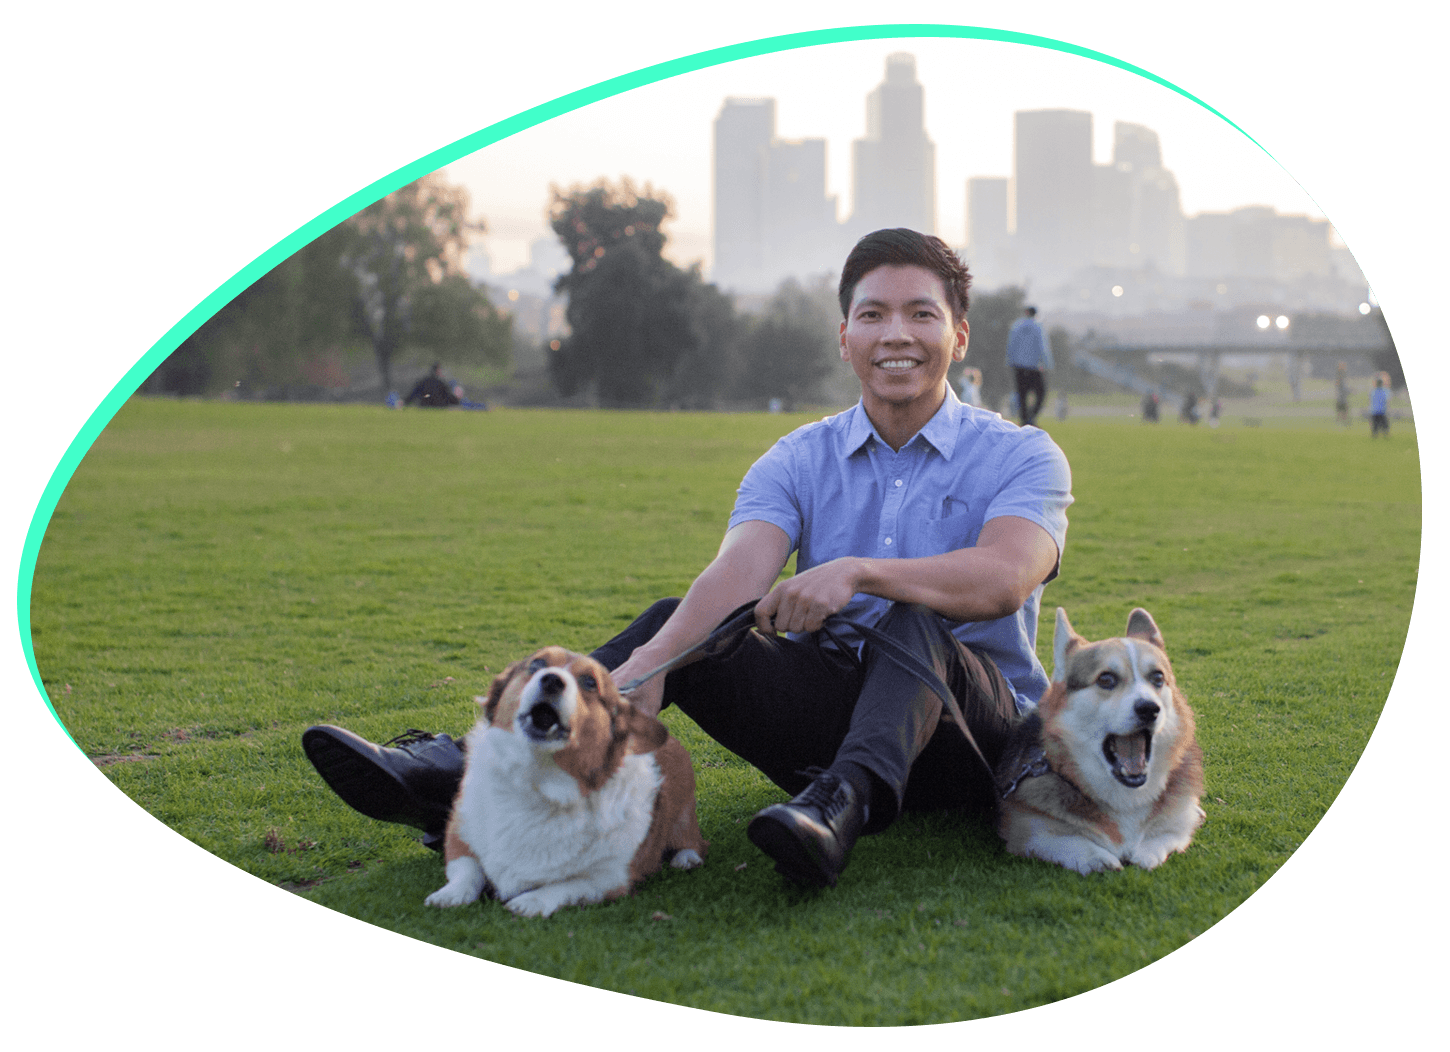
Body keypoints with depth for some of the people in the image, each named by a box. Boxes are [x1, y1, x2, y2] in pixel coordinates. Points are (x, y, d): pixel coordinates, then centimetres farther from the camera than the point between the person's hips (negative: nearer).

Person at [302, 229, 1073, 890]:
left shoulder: (1020, 456, -2)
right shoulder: (797, 462, 5)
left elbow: (1006, 577, -23)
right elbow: (740, 571, -15)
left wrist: (860, 571, -37)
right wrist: (649, 663, -36)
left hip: (971, 730, -3)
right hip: (833, 721, 3)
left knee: (913, 618, -33)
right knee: (676, 622, -16)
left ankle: (844, 805, -58)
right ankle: (468, 773, -28)